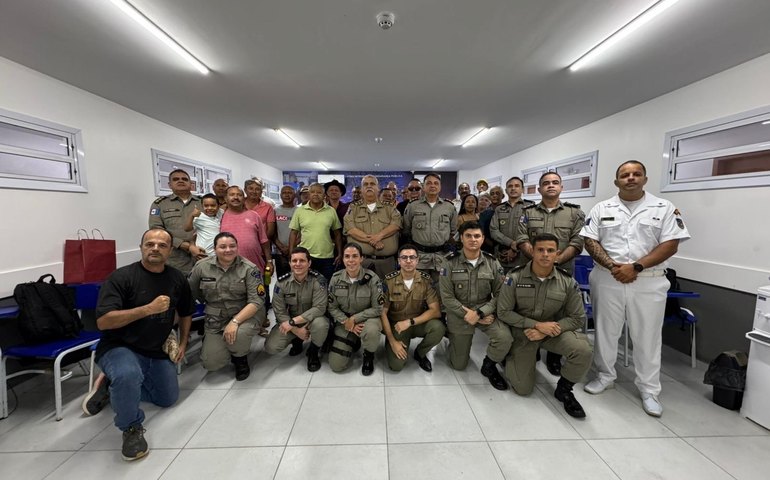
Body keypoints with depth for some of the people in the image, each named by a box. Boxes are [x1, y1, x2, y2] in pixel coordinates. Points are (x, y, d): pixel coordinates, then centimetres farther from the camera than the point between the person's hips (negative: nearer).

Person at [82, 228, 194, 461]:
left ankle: (112, 386, 32)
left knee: (168, 399, 16)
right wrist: (149, 308, -31)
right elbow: (103, 321, -25)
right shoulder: (121, 277, -16)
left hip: (158, 352, 6)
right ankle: (131, 429, -9)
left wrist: (183, 343, 11)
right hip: (120, 348, -5)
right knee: (128, 375, -39)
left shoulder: (177, 278, -1)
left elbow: (185, 312, 14)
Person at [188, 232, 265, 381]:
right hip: (215, 319, 3)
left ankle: (240, 357, 2)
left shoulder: (249, 268, -13)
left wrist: (235, 321, -26)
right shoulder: (201, 267, -4)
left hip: (246, 314, -2)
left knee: (238, 334, -34)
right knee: (211, 363, -6)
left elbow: (257, 301, -18)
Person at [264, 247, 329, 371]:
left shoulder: (318, 280, -21)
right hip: (289, 321, 3)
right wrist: (296, 330, -20)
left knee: (321, 324, -36)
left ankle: (313, 352, -3)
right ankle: (297, 341, 17)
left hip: (311, 319, -2)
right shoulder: (282, 282, -13)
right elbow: (279, 311, -11)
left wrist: (293, 321, -30)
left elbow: (319, 308, -26)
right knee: (271, 347, -15)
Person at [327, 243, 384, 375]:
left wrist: (354, 319, -19)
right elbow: (332, 308, -2)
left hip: (367, 318, -2)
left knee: (371, 331, -39)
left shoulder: (372, 278, -18)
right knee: (335, 366, -5)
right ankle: (353, 342, 27)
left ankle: (369, 356, -3)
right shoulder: (336, 278, -9)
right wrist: (347, 322, -16)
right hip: (344, 321, 3)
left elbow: (377, 309, -14)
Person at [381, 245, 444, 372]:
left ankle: (420, 353, 2)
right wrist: (392, 341, -16)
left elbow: (436, 311, -14)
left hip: (418, 323, 2)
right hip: (396, 325, -1)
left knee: (438, 327, -29)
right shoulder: (389, 281, -14)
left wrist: (410, 322, -23)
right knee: (396, 365, -19)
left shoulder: (426, 280, -10)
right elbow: (383, 312, -10)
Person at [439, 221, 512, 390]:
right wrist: (467, 315, -19)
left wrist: (479, 313, -19)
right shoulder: (450, 263, -13)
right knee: (459, 365, 7)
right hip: (459, 314, -1)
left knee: (505, 338, -28)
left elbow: (500, 294, -7)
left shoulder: (492, 262, -5)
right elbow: (447, 297, -12)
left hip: (486, 311, 2)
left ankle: (489, 366, 5)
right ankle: (454, 339, 41)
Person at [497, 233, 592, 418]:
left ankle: (563, 390, 2)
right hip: (523, 331, -2)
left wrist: (545, 332, -19)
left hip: (554, 330, 2)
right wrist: (537, 324, -22)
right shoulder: (515, 278, -18)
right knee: (523, 389, -3)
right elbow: (503, 312, -13)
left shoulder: (568, 281, -12)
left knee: (583, 351, -28)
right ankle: (511, 357, 31)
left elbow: (578, 318, -6)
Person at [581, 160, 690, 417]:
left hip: (648, 283, 0)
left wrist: (636, 267, -16)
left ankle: (649, 390, 25)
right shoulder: (602, 208, 5)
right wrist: (612, 266, -14)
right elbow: (590, 241, -1)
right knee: (605, 331, 11)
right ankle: (605, 376, 29)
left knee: (647, 337, 9)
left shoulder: (664, 208, 2)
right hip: (607, 280, 1)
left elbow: (670, 245, -5)